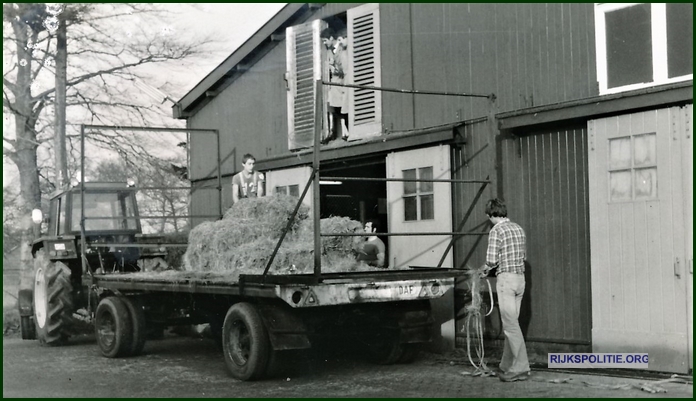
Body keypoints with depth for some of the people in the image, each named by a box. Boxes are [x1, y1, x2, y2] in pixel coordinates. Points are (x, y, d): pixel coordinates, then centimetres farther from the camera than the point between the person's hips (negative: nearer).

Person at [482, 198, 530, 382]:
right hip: (520, 277, 8)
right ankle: (507, 366, 18)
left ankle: (521, 369, -6)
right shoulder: (519, 229, 12)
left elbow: (491, 260, -13)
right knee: (510, 323, 13)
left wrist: (486, 269, 7)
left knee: (511, 325, -5)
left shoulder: (496, 230, -10)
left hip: (506, 277, -8)